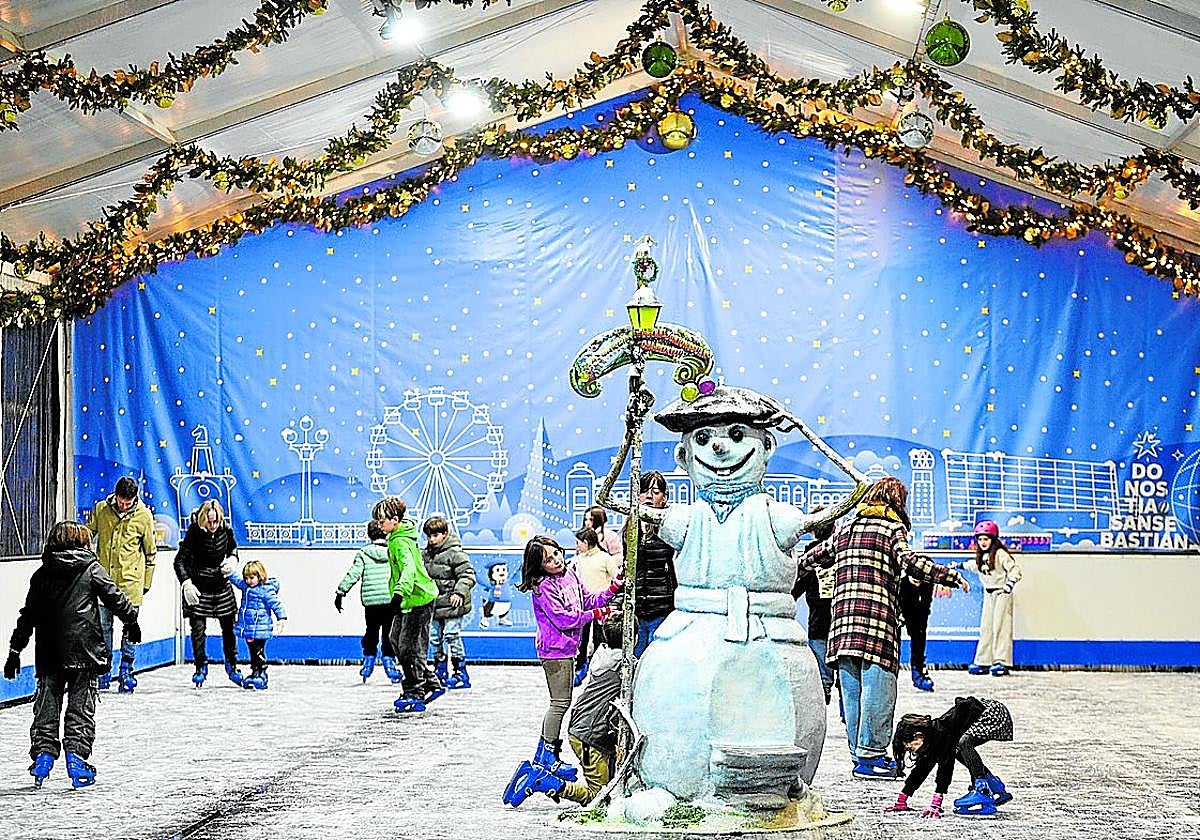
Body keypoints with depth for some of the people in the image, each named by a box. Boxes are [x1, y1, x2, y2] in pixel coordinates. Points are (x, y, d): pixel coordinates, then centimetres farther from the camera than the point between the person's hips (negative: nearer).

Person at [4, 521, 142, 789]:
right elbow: (115, 598, 3)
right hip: (83, 650, -3)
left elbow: (28, 615, 12)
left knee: (46, 706, 11)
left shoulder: (41, 574, 10)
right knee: (80, 706, 1)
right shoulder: (91, 569, 0)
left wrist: (15, 650, 17)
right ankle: (76, 758, -4)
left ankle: (43, 754, 4)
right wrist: (132, 621, 19)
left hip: (49, 653, 3)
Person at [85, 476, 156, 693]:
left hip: (131, 578, -2)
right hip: (104, 577, 2)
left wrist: (147, 581, 8)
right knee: (104, 625, 6)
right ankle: (104, 671, 16)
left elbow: (150, 551, 6)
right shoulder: (100, 510, -1)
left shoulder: (144, 515, -3)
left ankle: (126, 671, 11)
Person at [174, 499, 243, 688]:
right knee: (198, 628, -4)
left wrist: (232, 559, -6)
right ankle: (200, 668, 13)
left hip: (221, 584, 3)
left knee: (228, 627, 7)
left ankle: (232, 666, 23)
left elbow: (233, 547, 15)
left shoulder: (225, 530, -6)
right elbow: (180, 560, -16)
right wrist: (186, 583, -29)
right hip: (198, 585, -3)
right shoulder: (194, 532, -17)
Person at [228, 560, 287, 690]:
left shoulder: (266, 590, -12)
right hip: (248, 629, 7)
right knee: (252, 653, 14)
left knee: (259, 653, -5)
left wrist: (282, 618, -19)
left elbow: (276, 604, -14)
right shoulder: (246, 587, 10)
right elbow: (236, 578, 24)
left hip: (260, 630, -7)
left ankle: (262, 677, -1)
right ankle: (255, 674, 21)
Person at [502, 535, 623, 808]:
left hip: (567, 648, 9)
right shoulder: (544, 587, -17)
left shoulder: (570, 575, 9)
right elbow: (564, 619, -20)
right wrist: (598, 614, -14)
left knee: (560, 703, 13)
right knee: (561, 702, -6)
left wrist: (615, 586, 3)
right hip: (554, 650, -9)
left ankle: (544, 755, 22)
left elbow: (588, 601, 14)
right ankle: (548, 757, 3)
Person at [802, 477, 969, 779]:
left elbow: (816, 554, 31)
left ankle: (859, 752, 13)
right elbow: (909, 561, -15)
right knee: (878, 683, -5)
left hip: (843, 613, 6)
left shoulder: (846, 527, 20)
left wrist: (800, 563, 53)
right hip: (877, 613, -6)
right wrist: (951, 575, -14)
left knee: (851, 685, 8)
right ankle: (870, 755, -7)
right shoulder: (893, 527, 2)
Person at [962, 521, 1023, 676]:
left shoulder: (1000, 553, -14)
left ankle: (1002, 663, -9)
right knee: (986, 627, 6)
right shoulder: (981, 555, 10)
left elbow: (1015, 569, -18)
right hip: (988, 594, 8)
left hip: (1001, 593, -8)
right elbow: (975, 565, 31)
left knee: (1000, 627, -10)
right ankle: (983, 662, 10)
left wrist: (1010, 583, -29)